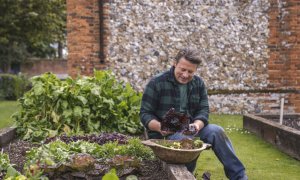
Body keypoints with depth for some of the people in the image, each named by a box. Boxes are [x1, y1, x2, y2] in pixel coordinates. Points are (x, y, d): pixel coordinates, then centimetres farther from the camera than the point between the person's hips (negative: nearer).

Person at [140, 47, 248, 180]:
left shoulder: (198, 83, 6)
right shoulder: (156, 83, -9)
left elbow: (203, 110, 1)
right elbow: (145, 114, -9)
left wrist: (197, 125, -23)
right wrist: (159, 127, -30)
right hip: (164, 133, -4)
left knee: (216, 131, -21)